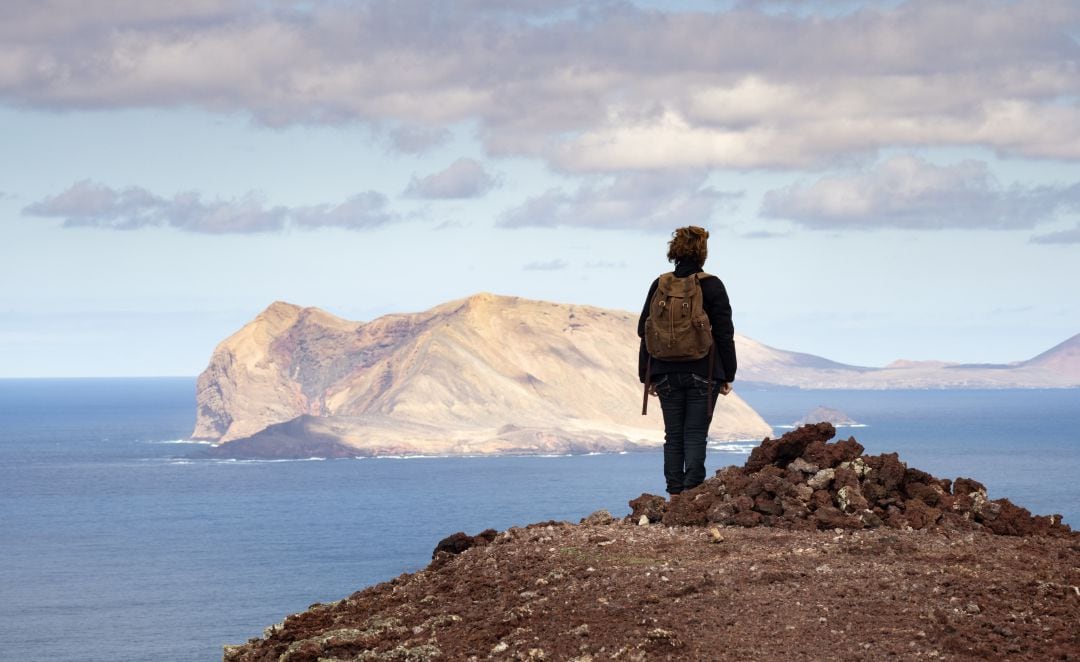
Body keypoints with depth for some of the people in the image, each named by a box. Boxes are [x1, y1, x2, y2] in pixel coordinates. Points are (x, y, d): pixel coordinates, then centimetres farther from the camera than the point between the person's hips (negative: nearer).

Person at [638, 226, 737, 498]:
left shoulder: (659, 286, 4)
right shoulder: (711, 286, -6)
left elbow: (644, 330, 7)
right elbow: (724, 332, -5)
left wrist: (647, 375, 13)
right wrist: (727, 375, 2)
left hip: (666, 374, 3)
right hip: (702, 373, -3)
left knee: (673, 435, 9)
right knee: (695, 434, -1)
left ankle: (675, 494, 7)